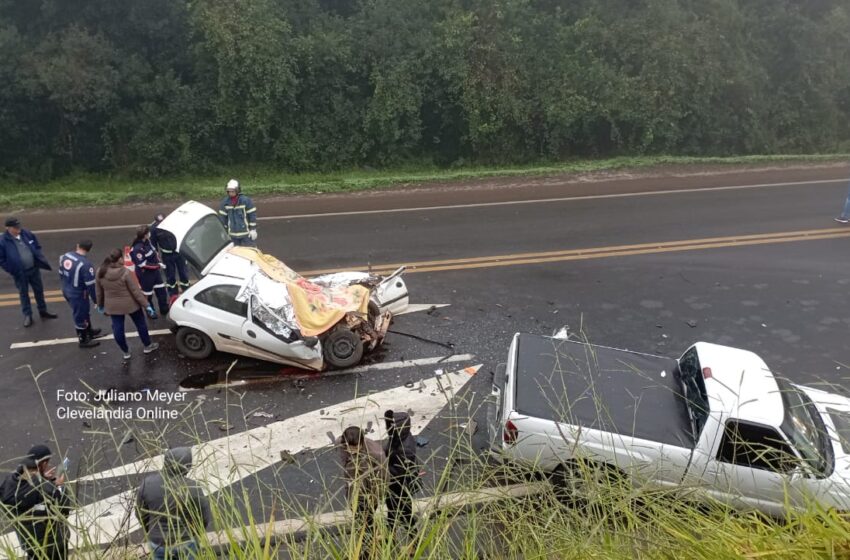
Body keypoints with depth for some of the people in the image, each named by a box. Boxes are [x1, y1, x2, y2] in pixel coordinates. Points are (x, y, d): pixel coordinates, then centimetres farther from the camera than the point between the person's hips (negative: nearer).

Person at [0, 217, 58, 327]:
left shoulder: (27, 234, -7)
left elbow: (37, 247, 8)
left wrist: (41, 260, -3)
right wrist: (11, 270, -12)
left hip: (34, 269, 4)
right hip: (20, 273, -4)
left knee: (39, 290, 18)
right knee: (24, 294, 13)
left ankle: (43, 311, 36)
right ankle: (27, 315, 27)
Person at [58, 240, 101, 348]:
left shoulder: (65, 256, -4)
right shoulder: (85, 264, -29)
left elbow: (61, 274, 10)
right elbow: (90, 284, -23)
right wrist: (95, 299, -10)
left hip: (66, 291, 8)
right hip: (78, 294, -8)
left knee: (84, 312, 28)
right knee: (80, 316, 12)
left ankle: (89, 331, 48)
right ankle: (83, 340, 30)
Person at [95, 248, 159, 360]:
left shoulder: (100, 272, -10)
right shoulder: (125, 273, -24)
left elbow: (98, 291, 2)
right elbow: (136, 291, -20)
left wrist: (100, 305, 18)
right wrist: (146, 305, -11)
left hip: (112, 306, 4)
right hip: (130, 304, -3)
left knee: (118, 328, 17)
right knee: (140, 324, 18)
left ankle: (126, 352, 30)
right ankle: (148, 346, 34)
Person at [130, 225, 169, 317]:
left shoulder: (147, 241, -3)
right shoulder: (137, 248, -29)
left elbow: (154, 252, 15)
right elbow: (142, 264, -27)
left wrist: (158, 262, 2)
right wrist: (157, 265, -20)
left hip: (154, 270, 8)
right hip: (145, 274, -8)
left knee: (161, 289, 17)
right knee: (148, 294, 12)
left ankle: (164, 309, 34)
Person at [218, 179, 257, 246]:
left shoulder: (245, 200, -11)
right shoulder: (225, 202, -1)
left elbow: (252, 214, -8)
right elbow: (222, 216, 6)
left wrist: (253, 229, -9)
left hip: (246, 233, -4)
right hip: (233, 234, 4)